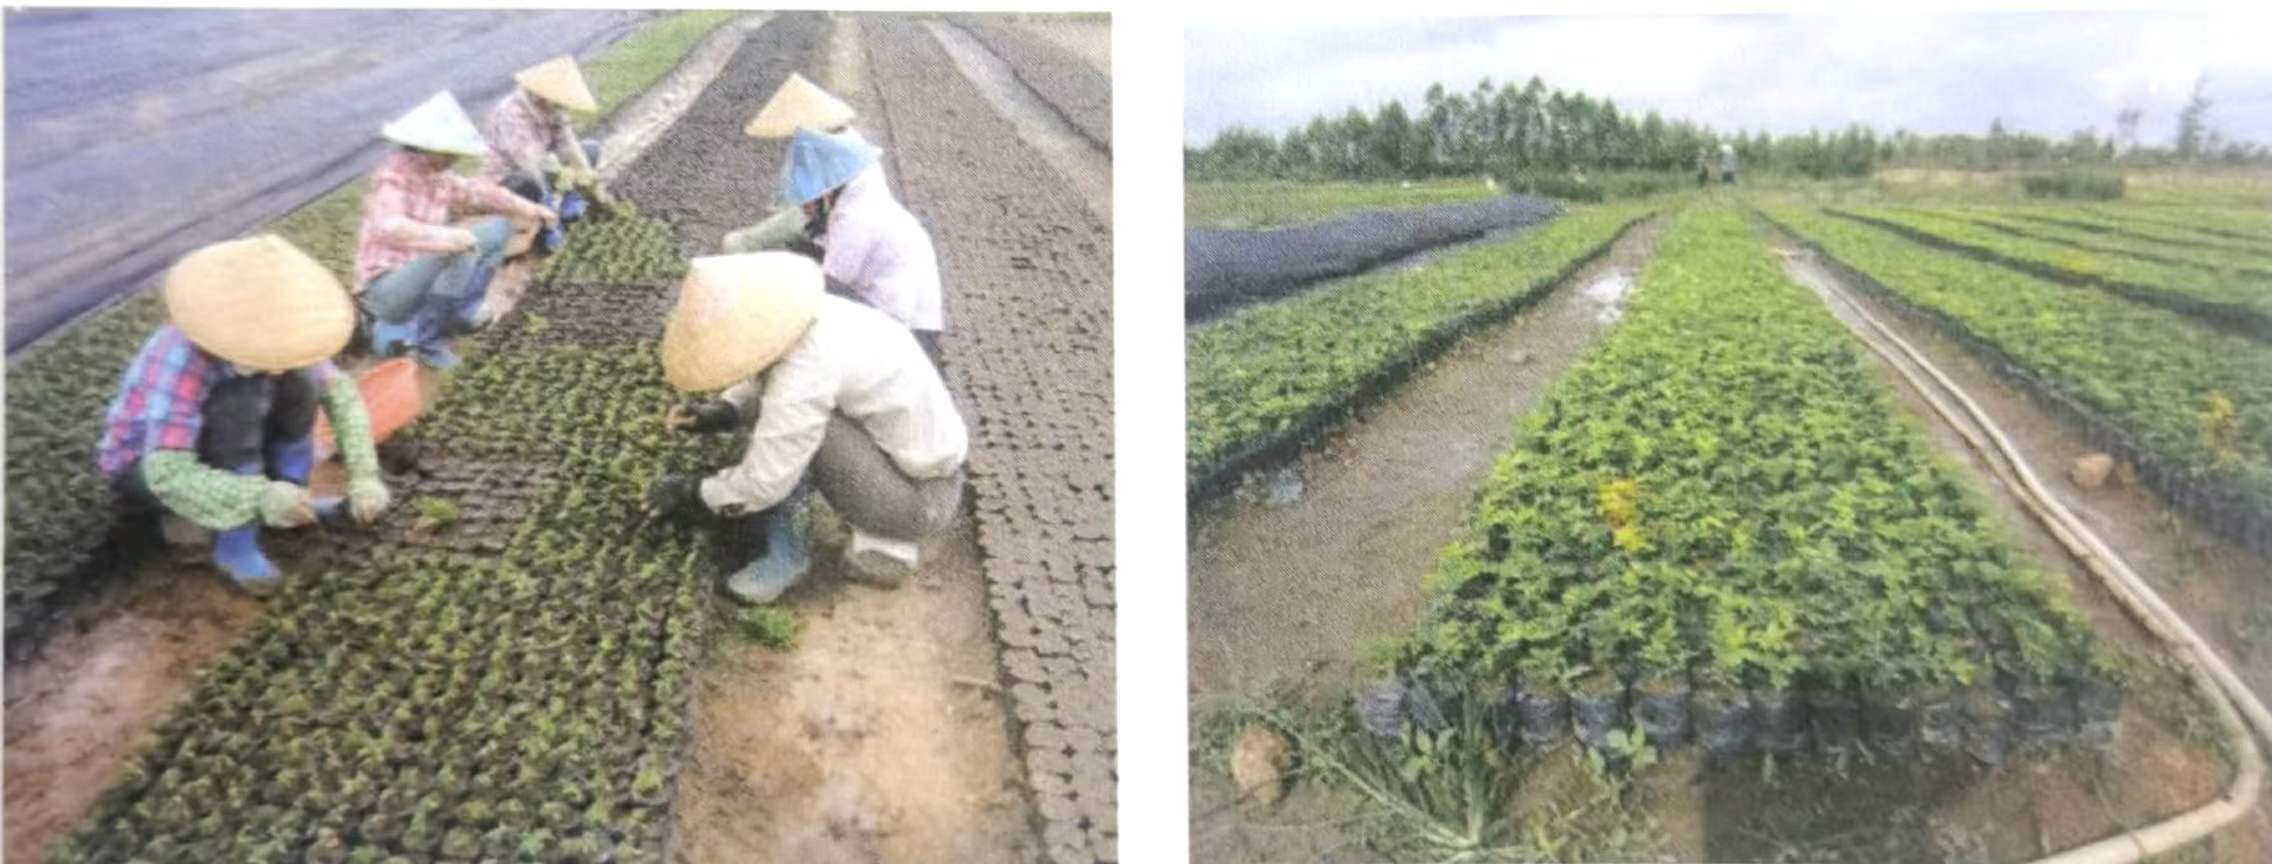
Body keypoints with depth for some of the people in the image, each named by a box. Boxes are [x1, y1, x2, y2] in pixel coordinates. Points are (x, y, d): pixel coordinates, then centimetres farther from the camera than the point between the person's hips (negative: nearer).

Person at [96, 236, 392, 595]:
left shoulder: (263, 338, -20)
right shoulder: (182, 358, -37)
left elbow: (340, 391, -12)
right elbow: (168, 474, -42)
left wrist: (364, 477, -23)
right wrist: (260, 496, -54)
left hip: (211, 442, 6)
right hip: (142, 466, -5)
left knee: (300, 379, -20)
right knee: (240, 400, -36)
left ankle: (292, 502, -9)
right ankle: (235, 545, -25)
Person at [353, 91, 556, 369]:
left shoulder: (437, 177, 3)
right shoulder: (394, 176, -21)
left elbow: (477, 191, 19)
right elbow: (389, 228, -38)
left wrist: (529, 209, 14)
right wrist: (449, 237, -44)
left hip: (421, 278, 8)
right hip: (385, 287, -8)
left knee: (500, 228, 5)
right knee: (461, 249, -34)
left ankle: (456, 313, 5)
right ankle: (426, 337, -18)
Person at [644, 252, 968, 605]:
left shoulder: (807, 367, -28)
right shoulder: (803, 317, -3)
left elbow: (764, 484, -21)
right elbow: (761, 380, 18)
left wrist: (692, 493, -4)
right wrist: (721, 411, 0)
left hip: (923, 499, -9)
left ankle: (787, 552, -2)